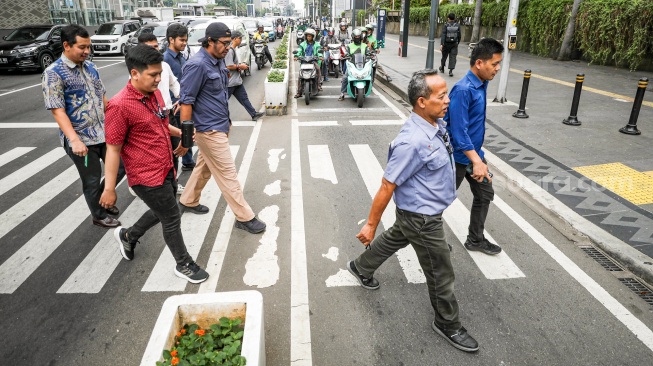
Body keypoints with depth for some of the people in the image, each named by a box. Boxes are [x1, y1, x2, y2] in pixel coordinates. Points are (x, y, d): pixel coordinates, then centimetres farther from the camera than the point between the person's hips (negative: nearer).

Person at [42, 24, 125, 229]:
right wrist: (75, 140, -28)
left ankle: (102, 198, 39)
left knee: (120, 167, 14)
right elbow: (57, 111, -19)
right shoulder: (53, 73, -14)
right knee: (92, 181, 8)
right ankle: (99, 216, 30)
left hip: (104, 132, 6)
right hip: (81, 139, -6)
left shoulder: (90, 66, 7)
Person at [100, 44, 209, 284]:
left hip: (166, 170, 8)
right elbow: (113, 149, -17)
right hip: (147, 177, -8)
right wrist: (109, 188, -14)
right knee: (172, 219, 5)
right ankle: (184, 265, 26)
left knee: (162, 212, 25)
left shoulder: (155, 93, 2)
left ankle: (128, 236, 49)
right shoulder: (120, 106, -21)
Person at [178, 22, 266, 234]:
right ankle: (245, 217, 7)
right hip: (209, 129, -9)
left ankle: (188, 201, 40)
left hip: (220, 125, 9)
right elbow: (186, 101, -20)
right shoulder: (198, 65, -20)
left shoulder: (218, 61, 7)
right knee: (228, 174, -2)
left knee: (204, 167, 21)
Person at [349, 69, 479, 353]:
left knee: (393, 240, 30)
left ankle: (360, 268, 56)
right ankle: (447, 324, 34)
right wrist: (370, 225, -18)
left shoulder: (437, 124, -6)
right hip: (422, 219, -9)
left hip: (416, 213, 9)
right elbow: (387, 187, -26)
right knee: (441, 273, 9)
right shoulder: (412, 142, -33)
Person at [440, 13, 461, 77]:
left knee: (444, 56, 15)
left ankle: (442, 68, 34)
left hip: (446, 44, -1)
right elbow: (459, 36, 4)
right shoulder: (457, 26, 0)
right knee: (453, 57, 0)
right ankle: (451, 71, -13)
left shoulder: (446, 26, -8)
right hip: (454, 44, 1)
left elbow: (443, 35, -16)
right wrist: (457, 42, 18)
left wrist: (441, 44, -20)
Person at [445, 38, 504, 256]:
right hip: (458, 156, -9)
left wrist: (479, 156, 20)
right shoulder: (463, 90, -25)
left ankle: (475, 240, 33)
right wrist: (476, 161, -31)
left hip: (475, 152, 9)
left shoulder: (482, 84, 2)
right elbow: (458, 131, -28)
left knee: (485, 194, 17)